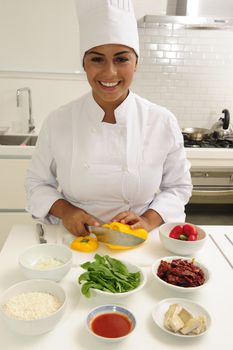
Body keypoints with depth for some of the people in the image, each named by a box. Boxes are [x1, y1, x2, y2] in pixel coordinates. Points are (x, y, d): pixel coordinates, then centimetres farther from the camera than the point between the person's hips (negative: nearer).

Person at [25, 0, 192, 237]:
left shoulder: (163, 122, -8)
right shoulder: (57, 122, -7)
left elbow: (178, 186, 3)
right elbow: (38, 183, 5)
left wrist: (149, 220, -13)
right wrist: (65, 210, -13)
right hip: (74, 241, 0)